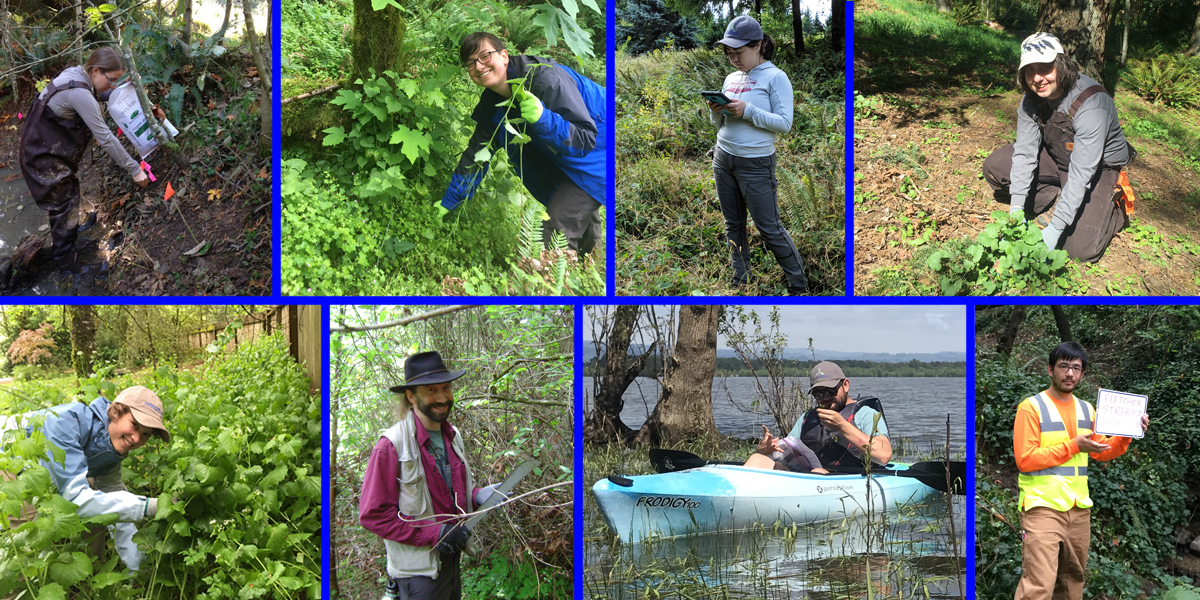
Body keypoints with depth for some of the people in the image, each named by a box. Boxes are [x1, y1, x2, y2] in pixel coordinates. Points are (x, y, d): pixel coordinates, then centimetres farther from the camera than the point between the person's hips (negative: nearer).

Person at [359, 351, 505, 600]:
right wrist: (434, 534, -21)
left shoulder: (452, 436, 6)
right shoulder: (391, 446, -18)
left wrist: (478, 496, -3)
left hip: (451, 559, 7)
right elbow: (373, 515, -18)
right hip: (417, 568, -7)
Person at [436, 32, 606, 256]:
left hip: (598, 150, -8)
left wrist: (543, 119, -47)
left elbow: (585, 139, -31)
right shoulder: (491, 103, -4)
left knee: (557, 230, -18)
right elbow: (476, 153, 5)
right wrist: (449, 201, 6)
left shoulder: (547, 80, -30)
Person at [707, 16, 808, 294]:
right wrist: (716, 112, -6)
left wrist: (748, 111, -23)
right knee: (734, 226, 11)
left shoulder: (775, 77, -8)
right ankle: (740, 281, 21)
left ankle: (799, 285, 9)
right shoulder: (731, 79, 11)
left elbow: (784, 124, -15)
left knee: (770, 228, -3)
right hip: (723, 159, 7)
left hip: (756, 164, -7)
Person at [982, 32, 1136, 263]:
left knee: (1081, 249, -19)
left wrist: (1055, 228, -39)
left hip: (1099, 167, -6)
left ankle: (1117, 206, 10)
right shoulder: (1031, 99, -13)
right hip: (1055, 157, 6)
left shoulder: (1091, 104, -34)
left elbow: (1081, 174, -36)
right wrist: (1017, 209, -26)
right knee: (994, 167, -12)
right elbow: (1025, 151, -15)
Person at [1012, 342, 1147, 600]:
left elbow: (1102, 452, 17)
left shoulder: (1086, 409, 13)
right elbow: (1025, 459, -15)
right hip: (1042, 508, -7)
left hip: (1079, 509, 7)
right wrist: (1073, 446, -16)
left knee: (1073, 579, 17)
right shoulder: (1032, 407, -7)